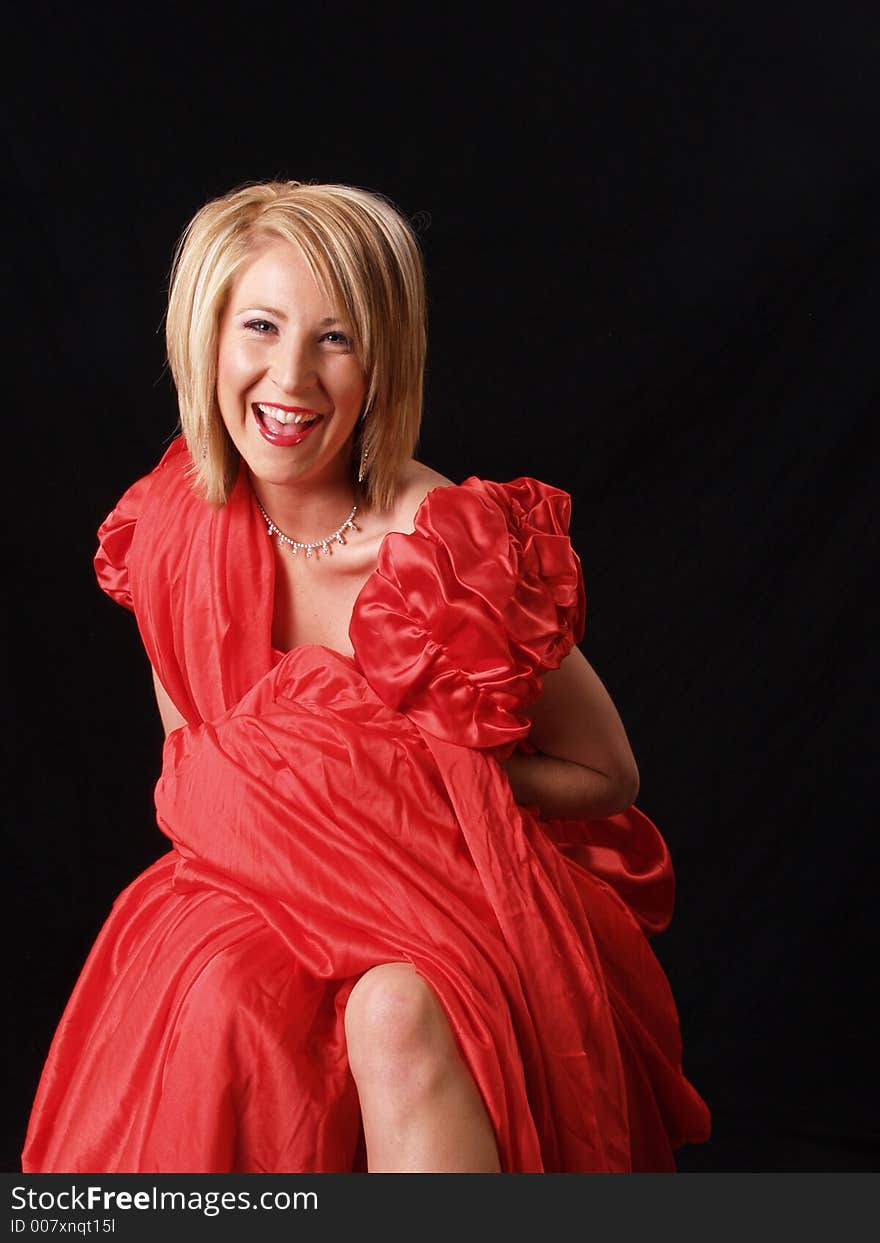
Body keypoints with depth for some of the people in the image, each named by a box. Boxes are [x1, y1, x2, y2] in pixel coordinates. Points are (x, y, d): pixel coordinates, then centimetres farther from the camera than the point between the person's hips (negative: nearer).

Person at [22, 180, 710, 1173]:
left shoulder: (458, 548, -17)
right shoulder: (171, 529, -2)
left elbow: (605, 775, -6)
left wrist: (411, 779, -14)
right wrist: (224, 790, -7)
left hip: (465, 887, -3)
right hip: (257, 881, 3)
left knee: (397, 1014, -36)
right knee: (215, 997, -30)